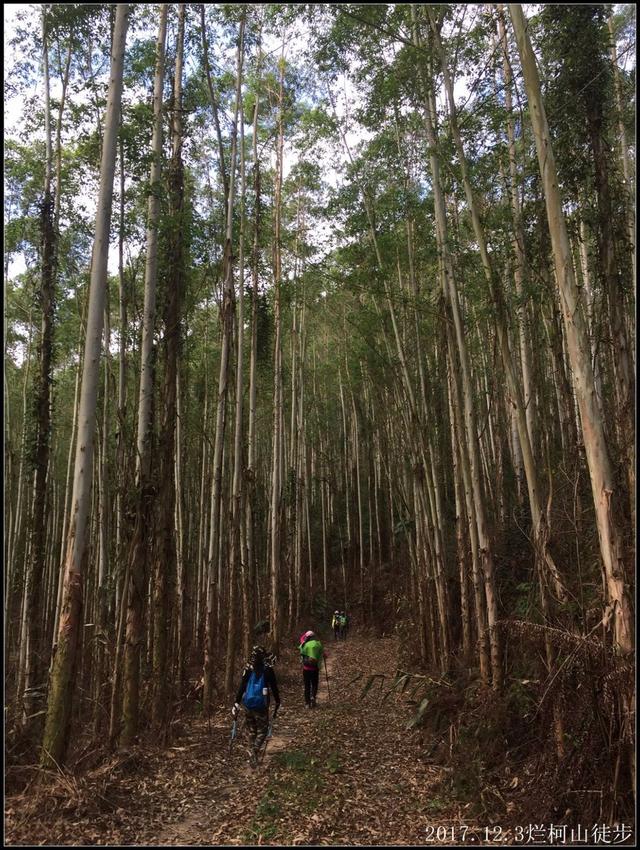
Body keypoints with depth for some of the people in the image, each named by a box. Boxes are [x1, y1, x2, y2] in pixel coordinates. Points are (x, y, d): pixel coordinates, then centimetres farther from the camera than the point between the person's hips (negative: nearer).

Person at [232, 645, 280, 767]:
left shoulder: (248, 669, -3)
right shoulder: (268, 670, -6)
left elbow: (242, 687, -5)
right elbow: (274, 688, -1)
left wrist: (237, 704, -3)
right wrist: (277, 703, 11)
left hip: (248, 704, 2)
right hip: (261, 705, -2)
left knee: (251, 730, 19)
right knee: (262, 730, 9)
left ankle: (253, 751, 22)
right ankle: (254, 751, -13)